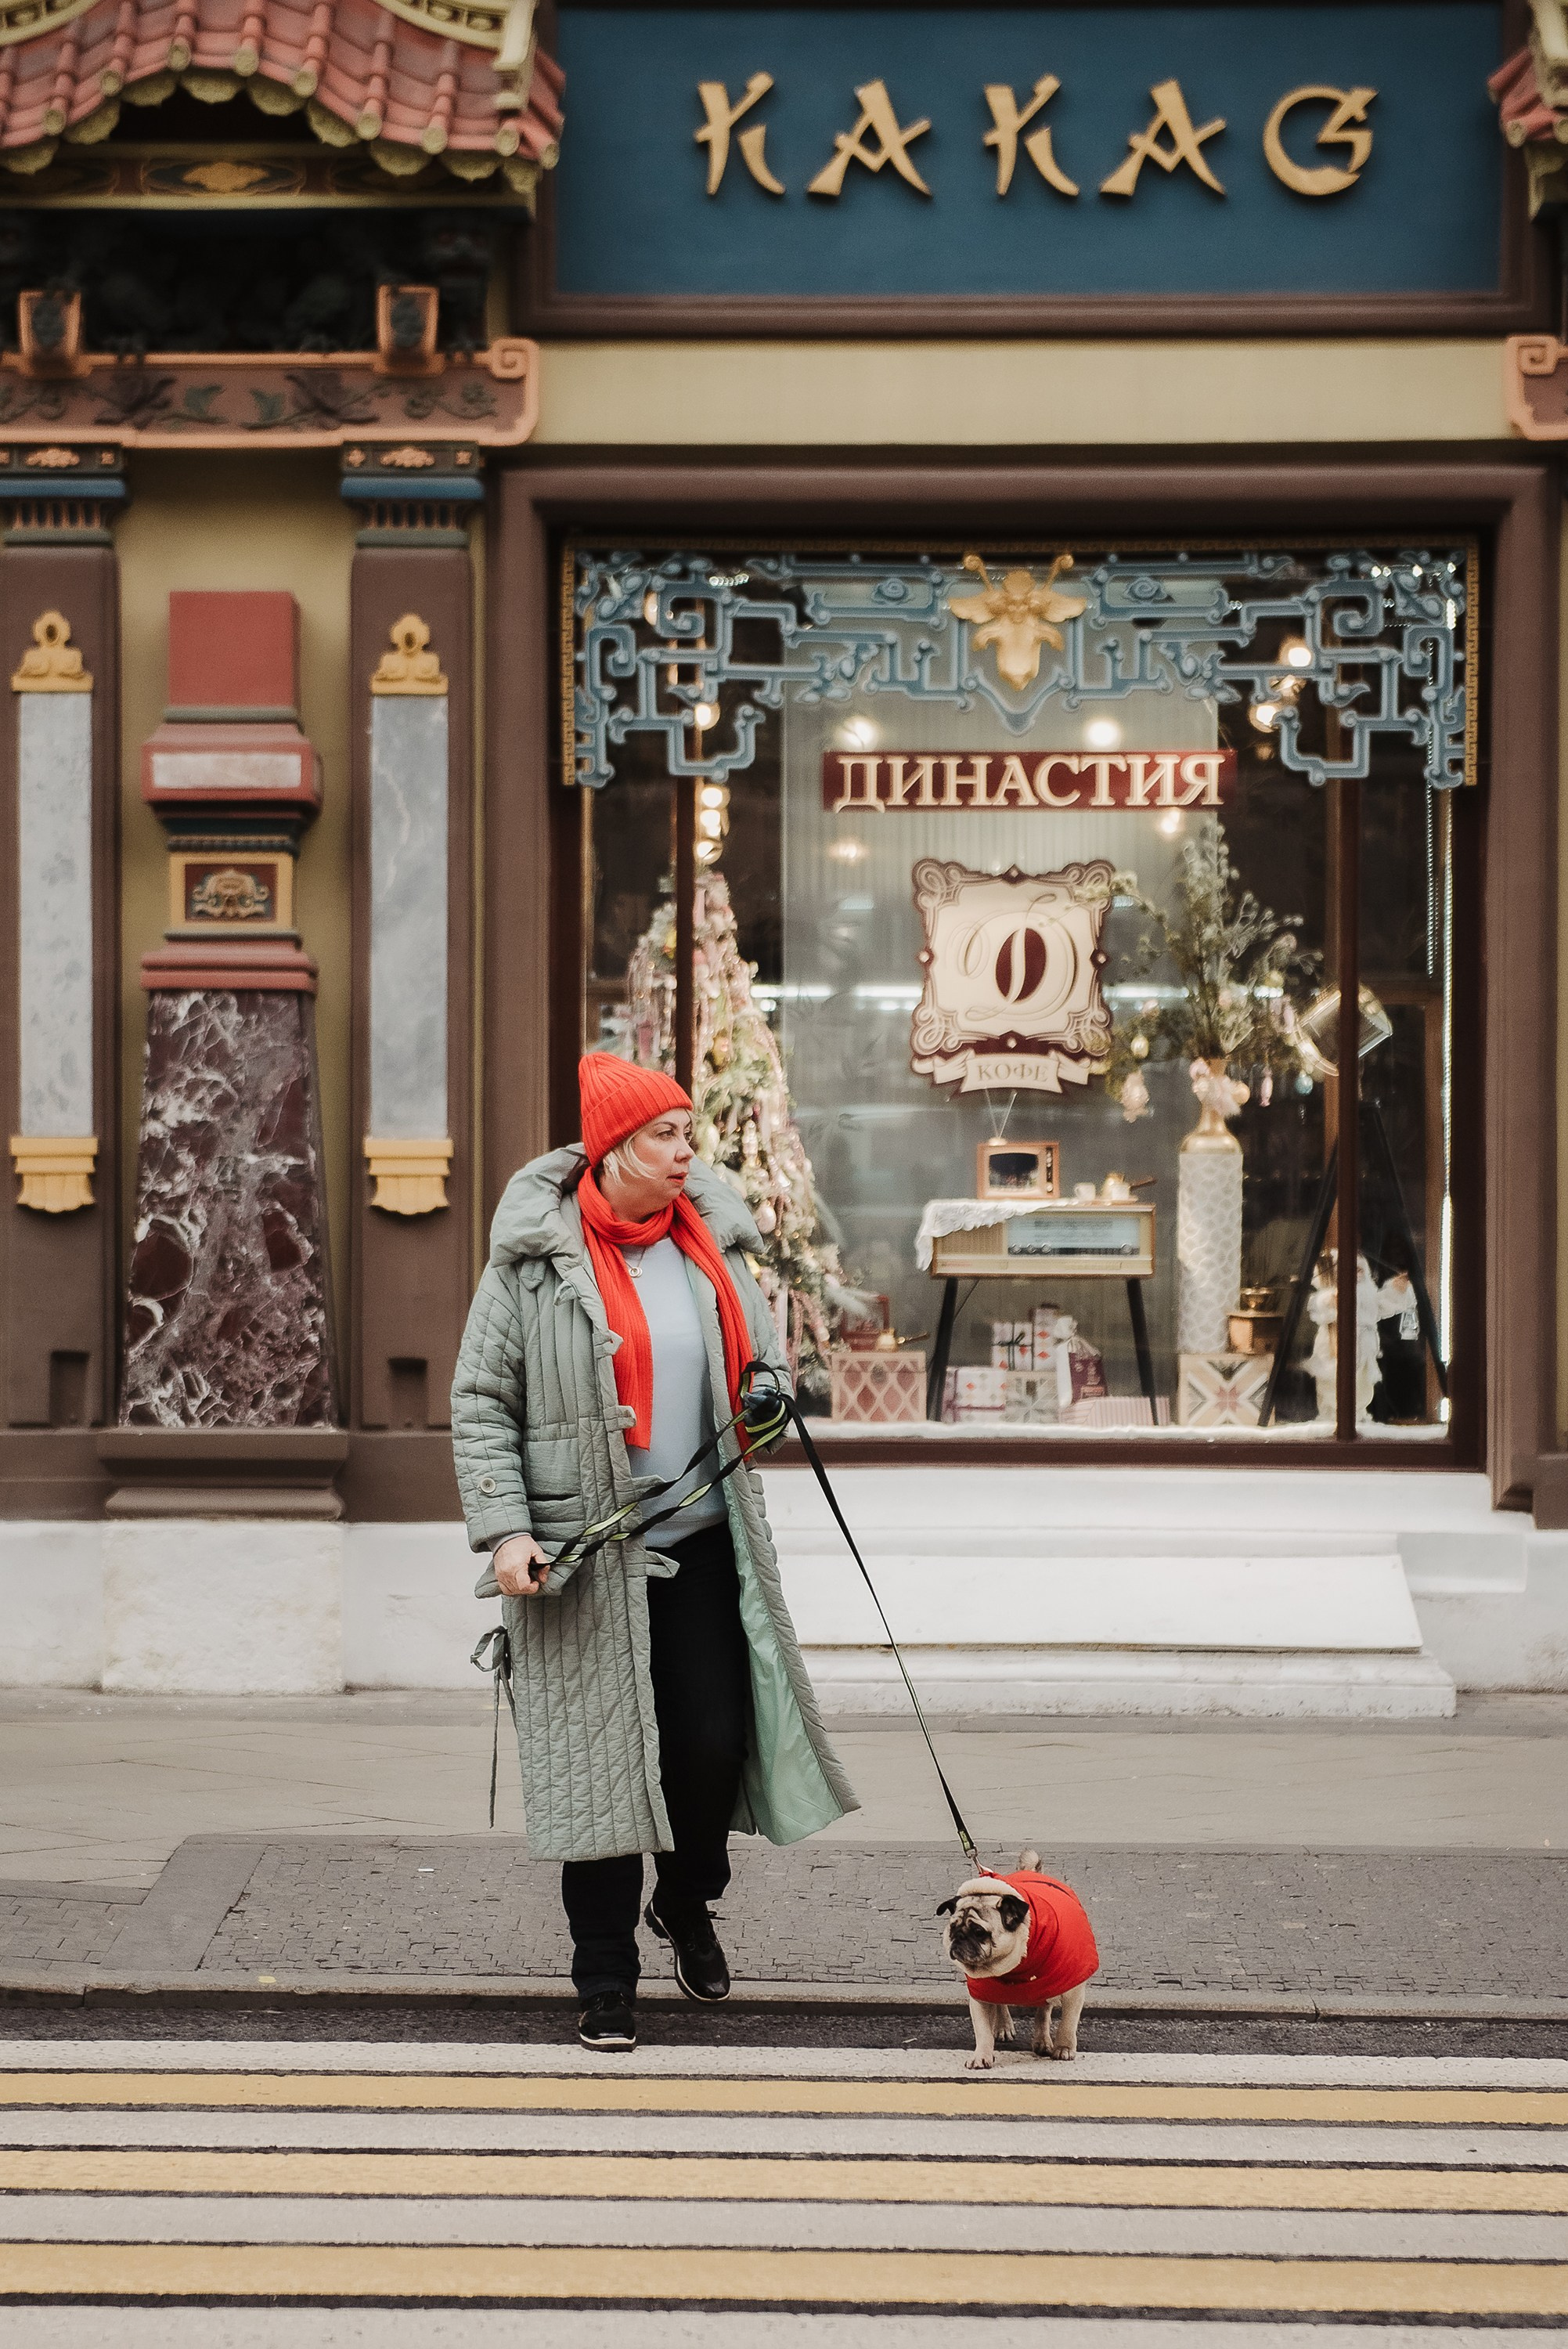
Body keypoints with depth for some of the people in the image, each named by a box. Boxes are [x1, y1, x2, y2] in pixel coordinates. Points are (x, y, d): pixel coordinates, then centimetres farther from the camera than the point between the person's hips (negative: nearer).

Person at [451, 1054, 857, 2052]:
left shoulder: (710, 1241, 7)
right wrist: (505, 1529, -13)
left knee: (716, 1739, 0)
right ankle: (606, 1981, 11)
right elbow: (482, 1404, -4)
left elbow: (761, 1346, 22)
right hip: (585, 1554, -4)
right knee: (600, 1761, 0)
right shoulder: (537, 1261, -6)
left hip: (703, 1544, 4)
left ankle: (687, 1901, 31)